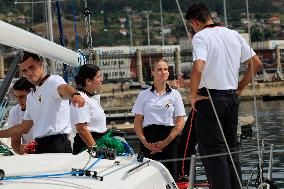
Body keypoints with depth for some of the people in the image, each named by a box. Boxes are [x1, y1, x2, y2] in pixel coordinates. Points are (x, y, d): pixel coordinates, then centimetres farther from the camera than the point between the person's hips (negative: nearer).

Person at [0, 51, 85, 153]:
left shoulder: (53, 81, -2)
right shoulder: (31, 96, 25)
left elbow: (63, 88, -28)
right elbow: (24, 127, 29)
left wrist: (74, 95, -51)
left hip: (57, 145, -8)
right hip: (40, 147, 8)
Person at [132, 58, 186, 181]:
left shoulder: (174, 95, 8)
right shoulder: (144, 95, 10)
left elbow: (180, 123, 2)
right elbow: (137, 123, 7)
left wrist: (165, 142, -9)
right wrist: (145, 142, -9)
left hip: (170, 139, 0)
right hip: (149, 138, 0)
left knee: (170, 175, -7)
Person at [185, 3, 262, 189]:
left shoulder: (201, 37, -11)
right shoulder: (234, 35, 9)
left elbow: (197, 69, -26)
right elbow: (256, 64, 12)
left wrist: (193, 96, -13)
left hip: (210, 97, -7)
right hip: (232, 97, 7)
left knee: (213, 152, -2)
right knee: (231, 149, 17)